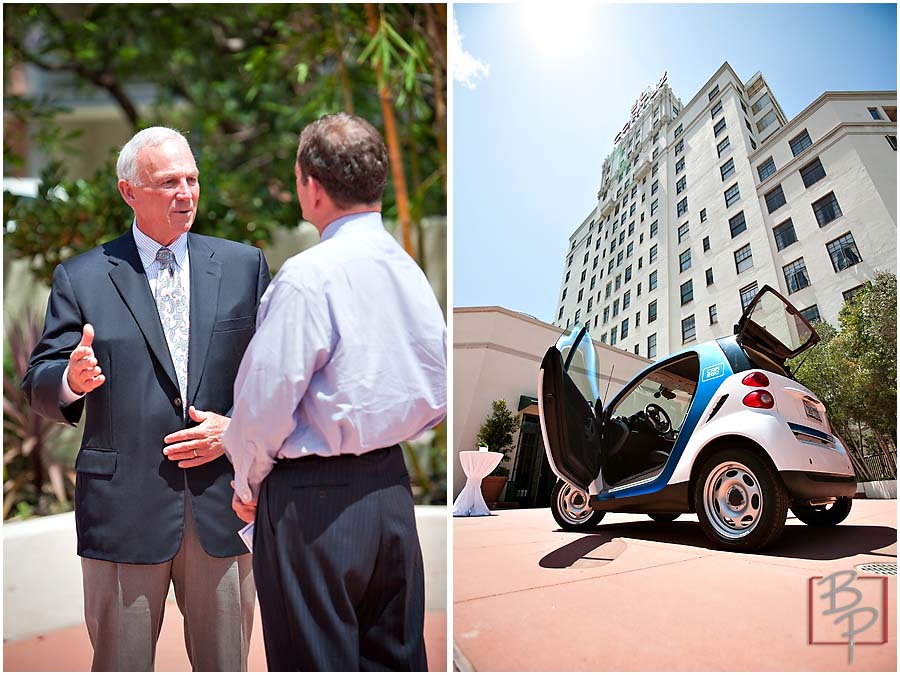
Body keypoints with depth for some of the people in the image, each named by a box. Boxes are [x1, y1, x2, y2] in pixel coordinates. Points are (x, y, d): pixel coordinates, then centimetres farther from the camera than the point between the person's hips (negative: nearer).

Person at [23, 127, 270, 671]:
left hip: (223, 503, 2)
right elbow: (38, 386, 2)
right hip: (124, 508, -1)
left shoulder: (244, 265, 7)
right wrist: (72, 379, -20)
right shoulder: (81, 278, 4)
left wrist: (236, 428, -9)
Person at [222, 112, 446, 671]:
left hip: (314, 500, -7)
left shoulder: (307, 277, -18)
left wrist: (248, 481, 1)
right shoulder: (409, 269, 3)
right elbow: (438, 395, 10)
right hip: (393, 485, 7)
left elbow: (265, 403, -17)